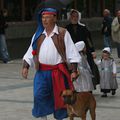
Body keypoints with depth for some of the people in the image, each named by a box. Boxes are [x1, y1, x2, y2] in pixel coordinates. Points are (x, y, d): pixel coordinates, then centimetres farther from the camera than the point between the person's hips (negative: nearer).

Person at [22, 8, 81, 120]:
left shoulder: (63, 34, -2)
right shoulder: (38, 35, 10)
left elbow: (71, 54, -5)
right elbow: (30, 52, 12)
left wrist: (74, 71, -10)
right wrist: (25, 67, 1)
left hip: (58, 72, -3)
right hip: (41, 72, 3)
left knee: (59, 98, 4)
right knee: (39, 96, -11)